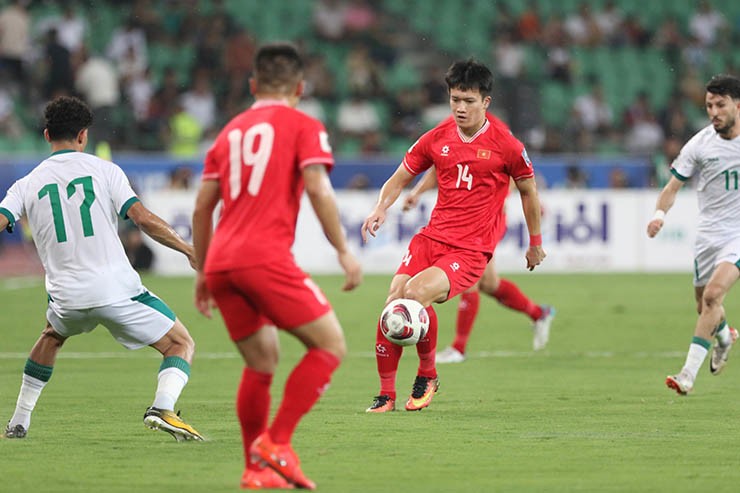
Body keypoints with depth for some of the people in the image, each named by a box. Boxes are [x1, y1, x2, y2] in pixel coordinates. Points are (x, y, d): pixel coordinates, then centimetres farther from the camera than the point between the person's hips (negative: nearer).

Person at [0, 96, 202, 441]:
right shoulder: (103, 169, 2)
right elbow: (143, 218, -8)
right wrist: (189, 250, 1)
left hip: (67, 296, 3)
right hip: (116, 289, -3)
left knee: (51, 337, 36)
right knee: (181, 344, 7)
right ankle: (163, 407, -20)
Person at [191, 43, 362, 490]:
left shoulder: (231, 132, 22)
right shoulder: (302, 126, 6)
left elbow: (202, 207, 20)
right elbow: (318, 189, -9)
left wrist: (203, 273, 28)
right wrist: (344, 251, -6)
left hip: (220, 263, 7)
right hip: (265, 257, -7)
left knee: (261, 362, 17)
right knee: (330, 344, 1)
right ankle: (276, 443, -9)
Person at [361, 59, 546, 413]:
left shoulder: (505, 144, -4)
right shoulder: (437, 138, 5)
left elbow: (528, 191, 10)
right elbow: (401, 178, 17)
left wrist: (535, 243, 18)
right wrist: (381, 208, -3)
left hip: (472, 250, -4)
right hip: (432, 237, 4)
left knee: (416, 293, -28)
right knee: (392, 305, -13)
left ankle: (427, 375, -4)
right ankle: (386, 394, 3)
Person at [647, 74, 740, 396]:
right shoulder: (700, 145, -6)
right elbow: (673, 187, -4)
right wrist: (659, 213, -22)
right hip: (709, 233, 3)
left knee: (713, 294, -21)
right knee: (705, 305, 12)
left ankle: (688, 375, -22)